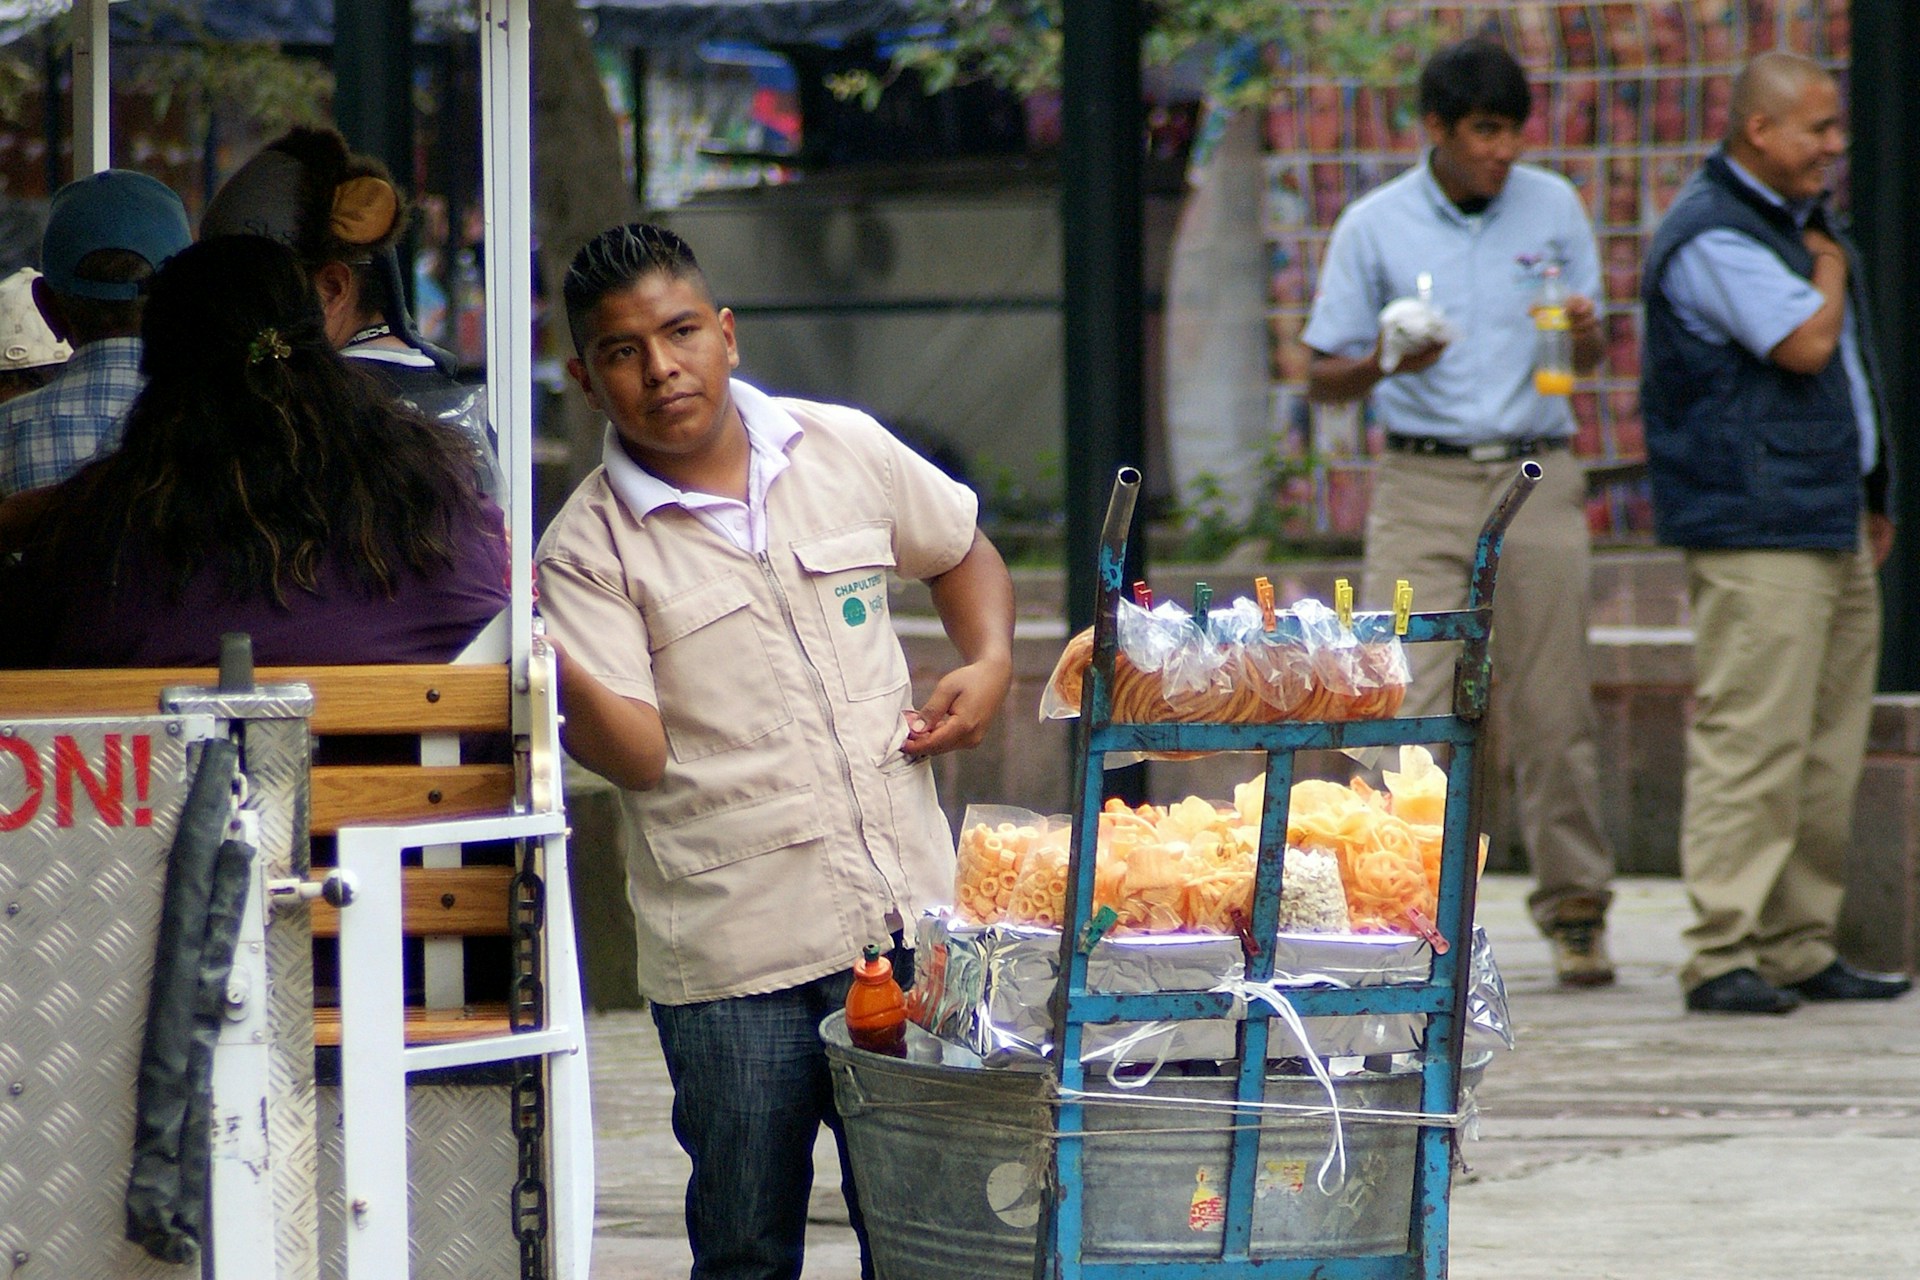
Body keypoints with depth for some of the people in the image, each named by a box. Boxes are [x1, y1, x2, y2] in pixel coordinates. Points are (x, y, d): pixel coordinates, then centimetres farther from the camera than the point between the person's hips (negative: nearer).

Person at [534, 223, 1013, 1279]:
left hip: (906, 916, 3)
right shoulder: (589, 550, -5)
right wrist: (555, 667, -33)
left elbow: (961, 555, 25)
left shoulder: (847, 451, 6)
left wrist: (988, 664, 7)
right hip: (733, 953, -3)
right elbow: (636, 754, -14)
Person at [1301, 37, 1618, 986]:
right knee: (1405, 702, -11)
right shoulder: (1374, 226, 1)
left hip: (1535, 481, 1)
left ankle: (1574, 908, 10)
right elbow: (1322, 375, 4)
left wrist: (1581, 334, -9)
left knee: (1551, 707, 0)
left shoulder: (1554, 209, 7)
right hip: (1421, 481, -1)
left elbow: (1588, 356, 15)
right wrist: (1385, 365, -18)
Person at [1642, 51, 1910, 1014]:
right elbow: (1804, 344, -22)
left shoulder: (1794, 221, 20)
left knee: (1827, 752, 8)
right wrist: (1828, 272, -2)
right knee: (1751, 742, -13)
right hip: (1754, 531, -10)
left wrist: (1871, 498, 23)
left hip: (1832, 525, 10)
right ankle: (1722, 955, -13)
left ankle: (1801, 950, 12)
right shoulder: (1710, 237, -12)